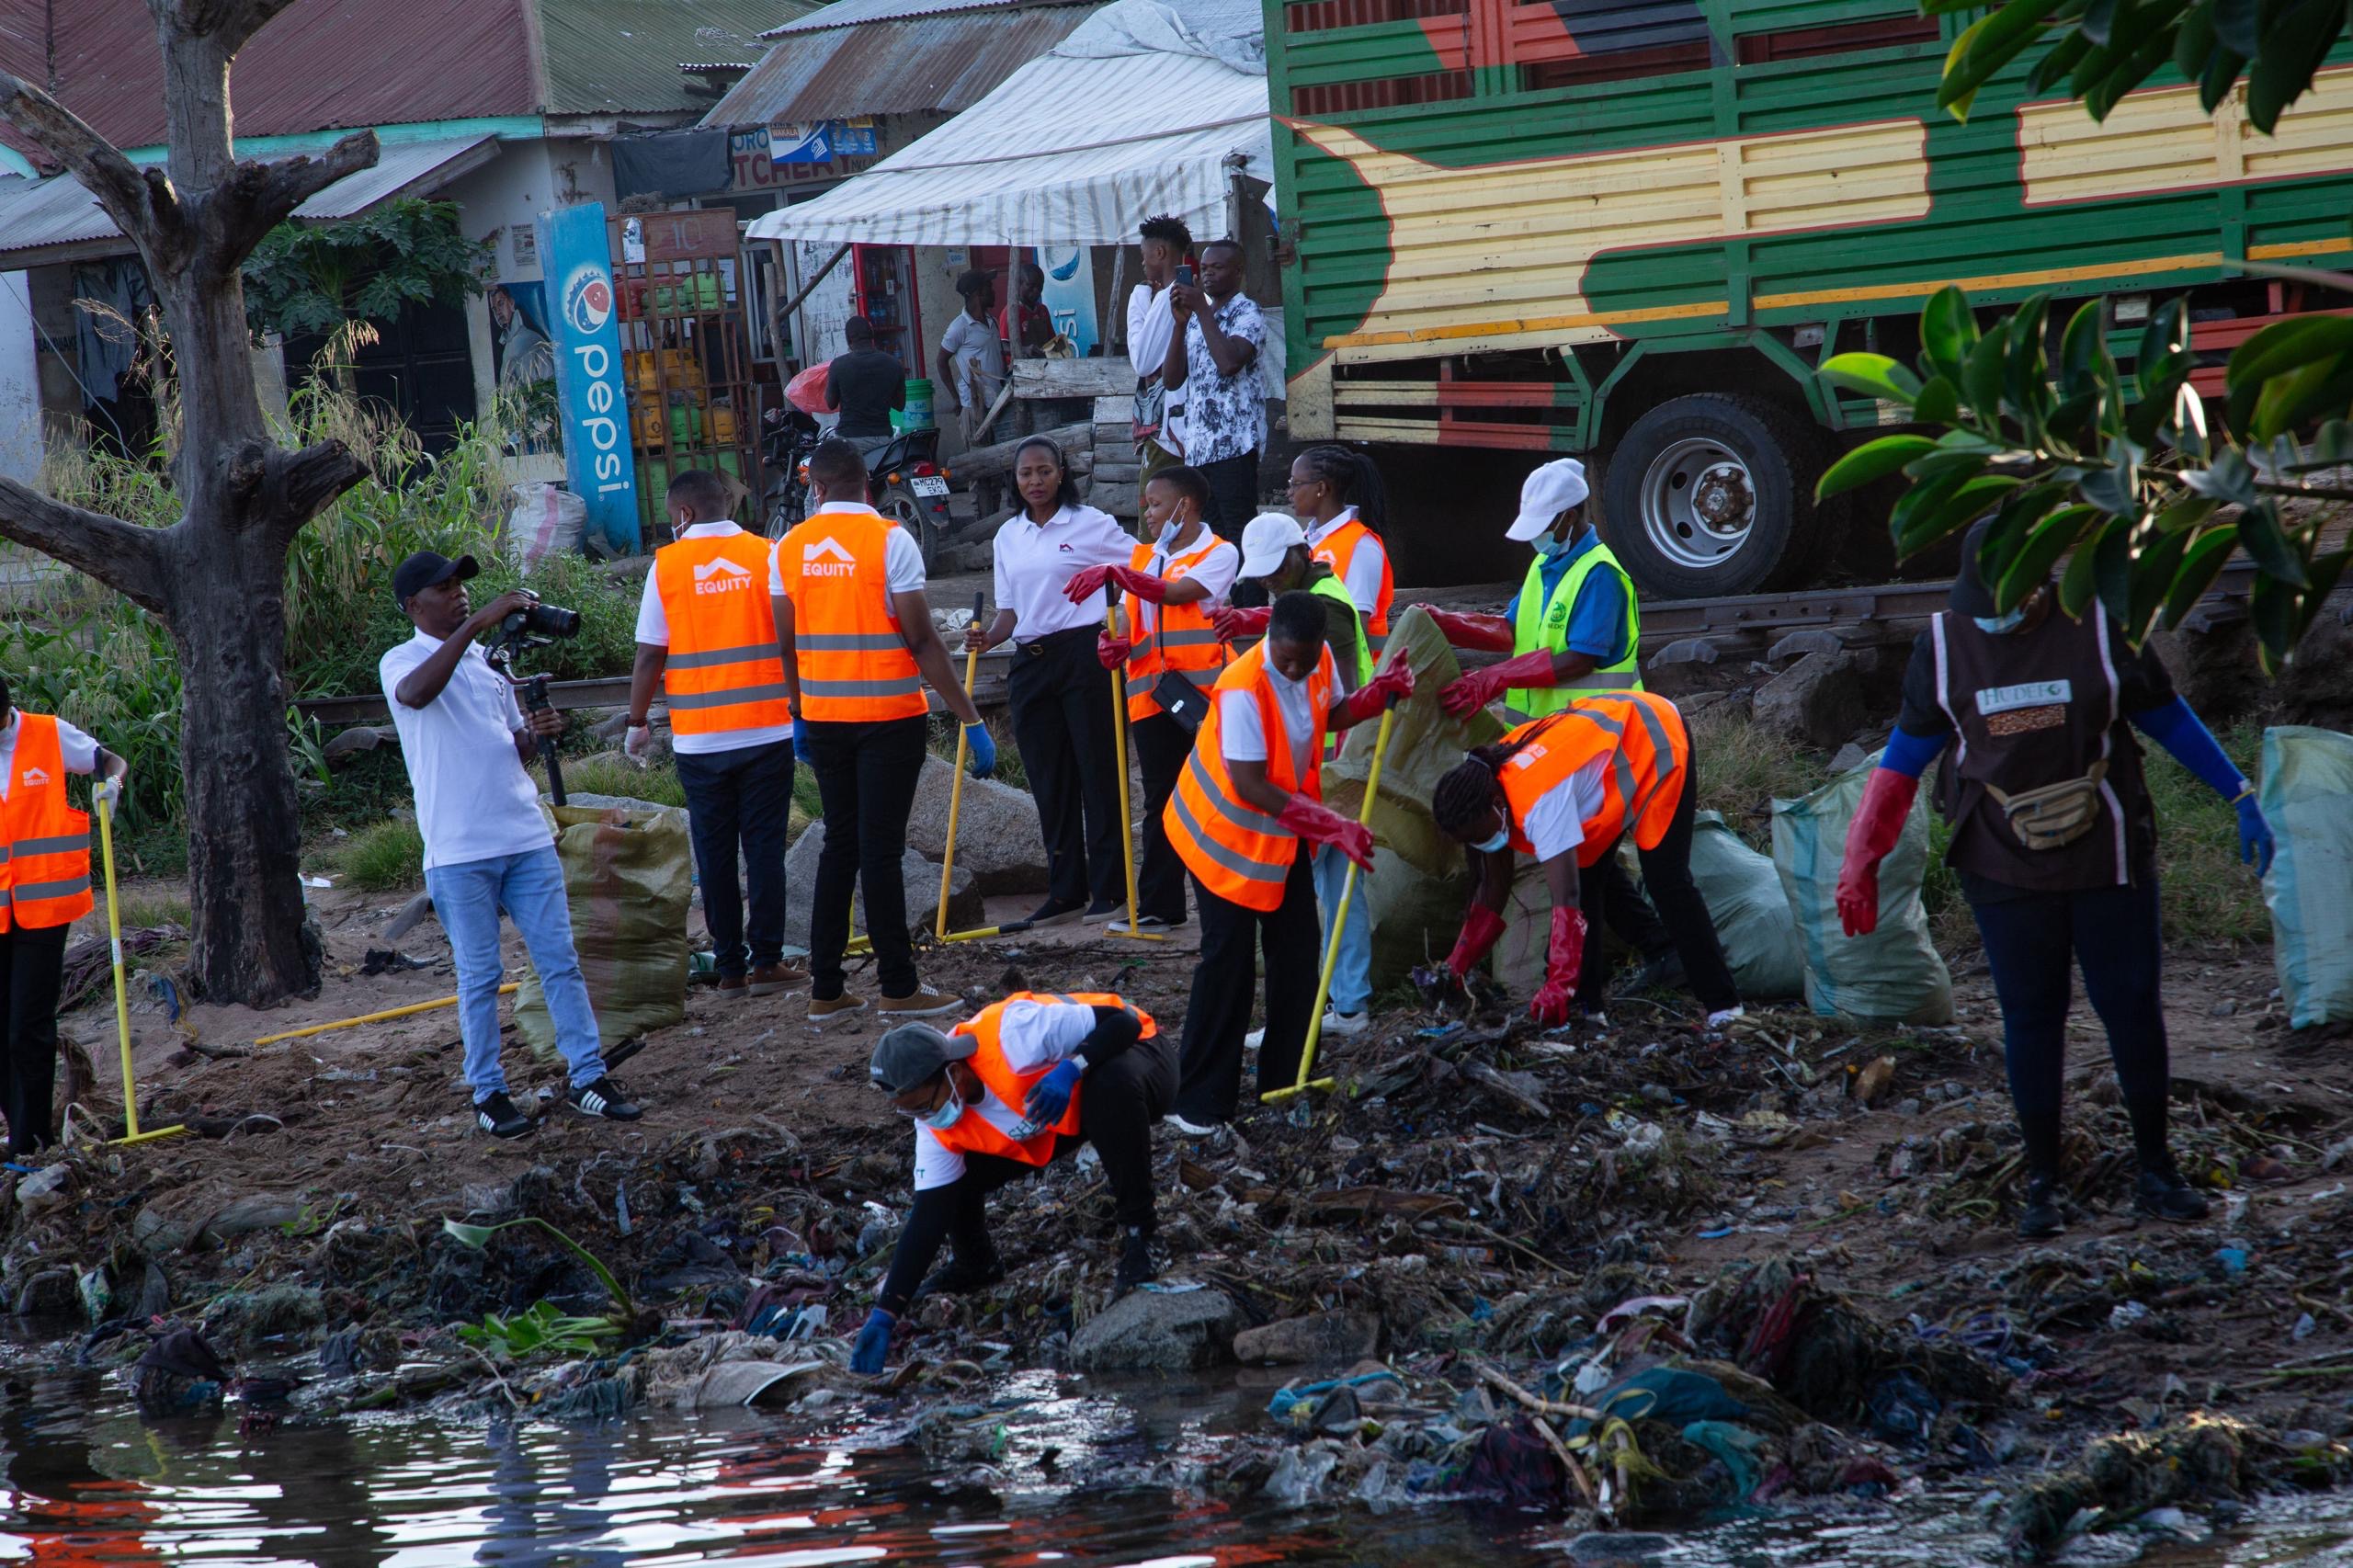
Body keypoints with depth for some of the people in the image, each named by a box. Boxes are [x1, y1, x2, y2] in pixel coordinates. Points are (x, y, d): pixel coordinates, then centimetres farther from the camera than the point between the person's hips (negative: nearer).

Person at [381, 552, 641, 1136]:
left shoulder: (488, 660, 18)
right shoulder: (403, 661, -1)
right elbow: (416, 693, -27)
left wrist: (535, 735, -1)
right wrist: (477, 622, -28)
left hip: (525, 836, 5)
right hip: (459, 851, -5)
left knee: (560, 960, 3)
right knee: (480, 975, 0)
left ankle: (588, 1078, 7)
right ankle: (487, 1093, 9)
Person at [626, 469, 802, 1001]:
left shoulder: (667, 565, -3)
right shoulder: (767, 557, -1)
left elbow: (650, 657, -3)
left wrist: (637, 723, 9)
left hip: (698, 737, 0)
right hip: (767, 731, 0)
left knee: (715, 852, 7)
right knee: (765, 846, 5)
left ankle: (730, 967, 9)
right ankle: (766, 960, 2)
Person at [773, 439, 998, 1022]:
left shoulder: (789, 548, 3)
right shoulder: (889, 540, -10)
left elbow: (786, 645, 7)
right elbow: (922, 642, -13)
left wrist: (798, 714, 21)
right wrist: (971, 719, -10)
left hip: (823, 717, 4)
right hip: (889, 716, -4)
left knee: (839, 845, 13)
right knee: (881, 850, -1)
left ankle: (826, 989, 13)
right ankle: (898, 988, 4)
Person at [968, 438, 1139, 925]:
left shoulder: (1089, 524, -2)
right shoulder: (1009, 537, 12)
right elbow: (1010, 608, 14)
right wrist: (990, 637, -7)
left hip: (1084, 653, -5)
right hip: (1032, 661, 5)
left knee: (1097, 771, -3)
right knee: (1049, 779, 6)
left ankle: (1110, 890, 1)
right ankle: (1065, 892, 12)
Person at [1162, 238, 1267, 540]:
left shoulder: (1247, 313, -2)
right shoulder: (1195, 320, 20)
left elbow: (1229, 363, -21)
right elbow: (1172, 380, 9)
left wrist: (1202, 310, -13)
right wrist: (1180, 323, -2)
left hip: (1233, 447, -7)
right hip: (1197, 447, 7)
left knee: (1240, 536, -10)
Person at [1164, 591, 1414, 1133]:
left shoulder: (1320, 661, -8)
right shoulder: (1244, 687, -32)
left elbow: (1331, 714, 14)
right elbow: (1250, 786, -31)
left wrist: (1380, 692, -6)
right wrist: (1332, 827, -31)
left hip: (1285, 832, 7)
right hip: (1228, 831, -7)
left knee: (1297, 954, 8)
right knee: (1228, 961, -8)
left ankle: (1285, 1083, 18)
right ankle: (1201, 1104, -4)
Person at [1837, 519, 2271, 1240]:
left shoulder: (2099, 627, -7)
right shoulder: (1945, 643, -2)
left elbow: (2167, 718, 5)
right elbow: (1907, 751, 8)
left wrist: (2240, 798, 5)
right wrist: (1862, 858, 5)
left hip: (2107, 860, -1)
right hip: (2006, 873, 1)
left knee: (2133, 1009, 3)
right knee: (2030, 1019, 2)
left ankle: (2156, 1171, 15)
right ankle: (2042, 1184, 10)